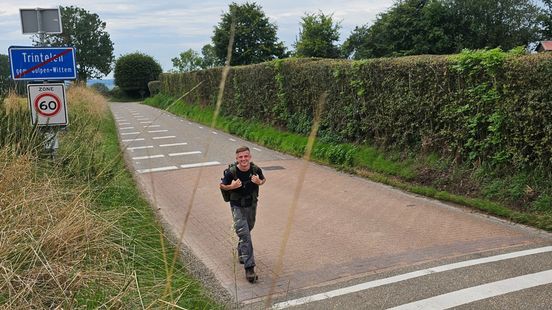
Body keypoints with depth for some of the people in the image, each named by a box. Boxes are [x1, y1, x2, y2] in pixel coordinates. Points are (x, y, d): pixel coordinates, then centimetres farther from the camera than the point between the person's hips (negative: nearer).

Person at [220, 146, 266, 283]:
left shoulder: (256, 169, -13)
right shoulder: (231, 172, -21)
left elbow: (263, 179, 8)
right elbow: (222, 185, -4)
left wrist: (259, 182, -16)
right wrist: (232, 186, -25)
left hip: (252, 205, 4)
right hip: (237, 207, -4)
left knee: (248, 230, 22)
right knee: (244, 235, -12)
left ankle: (241, 253, 50)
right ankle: (249, 268, -11)